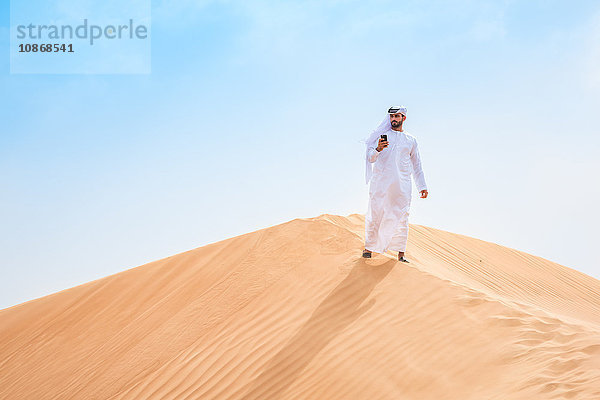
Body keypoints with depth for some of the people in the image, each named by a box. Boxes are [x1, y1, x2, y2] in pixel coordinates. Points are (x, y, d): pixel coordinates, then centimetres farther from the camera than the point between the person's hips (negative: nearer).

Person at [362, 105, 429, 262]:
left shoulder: (411, 140, 18)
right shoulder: (381, 135, 12)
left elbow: (417, 165, 22)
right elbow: (370, 158, 4)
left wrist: (422, 186, 15)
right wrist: (378, 149, -17)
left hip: (402, 184, 2)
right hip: (380, 183, -2)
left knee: (402, 217, -3)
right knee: (374, 215, -5)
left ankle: (400, 253, -1)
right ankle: (368, 248, 3)